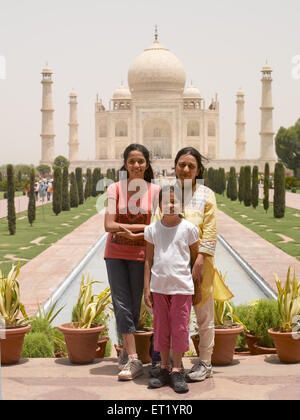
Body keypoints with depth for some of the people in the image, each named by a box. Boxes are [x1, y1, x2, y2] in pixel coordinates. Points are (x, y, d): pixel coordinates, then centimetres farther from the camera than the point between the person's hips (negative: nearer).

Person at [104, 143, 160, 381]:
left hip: (141, 254, 0)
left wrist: (133, 234, -18)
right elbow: (109, 225, -8)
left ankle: (127, 349, 27)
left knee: (135, 304, 8)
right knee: (121, 303, -5)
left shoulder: (155, 191, -1)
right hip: (115, 254, 0)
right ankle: (133, 360, -5)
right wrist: (142, 227, -13)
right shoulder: (115, 189, -1)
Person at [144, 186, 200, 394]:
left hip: (182, 286, -2)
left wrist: (198, 288, 5)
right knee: (161, 328, 9)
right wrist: (147, 288, 3)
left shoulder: (189, 228, -1)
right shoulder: (152, 229, 3)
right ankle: (165, 369, 20)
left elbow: (196, 258, 5)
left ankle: (177, 371, 11)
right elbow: (149, 260, 7)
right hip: (159, 286, 2)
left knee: (179, 328, 1)